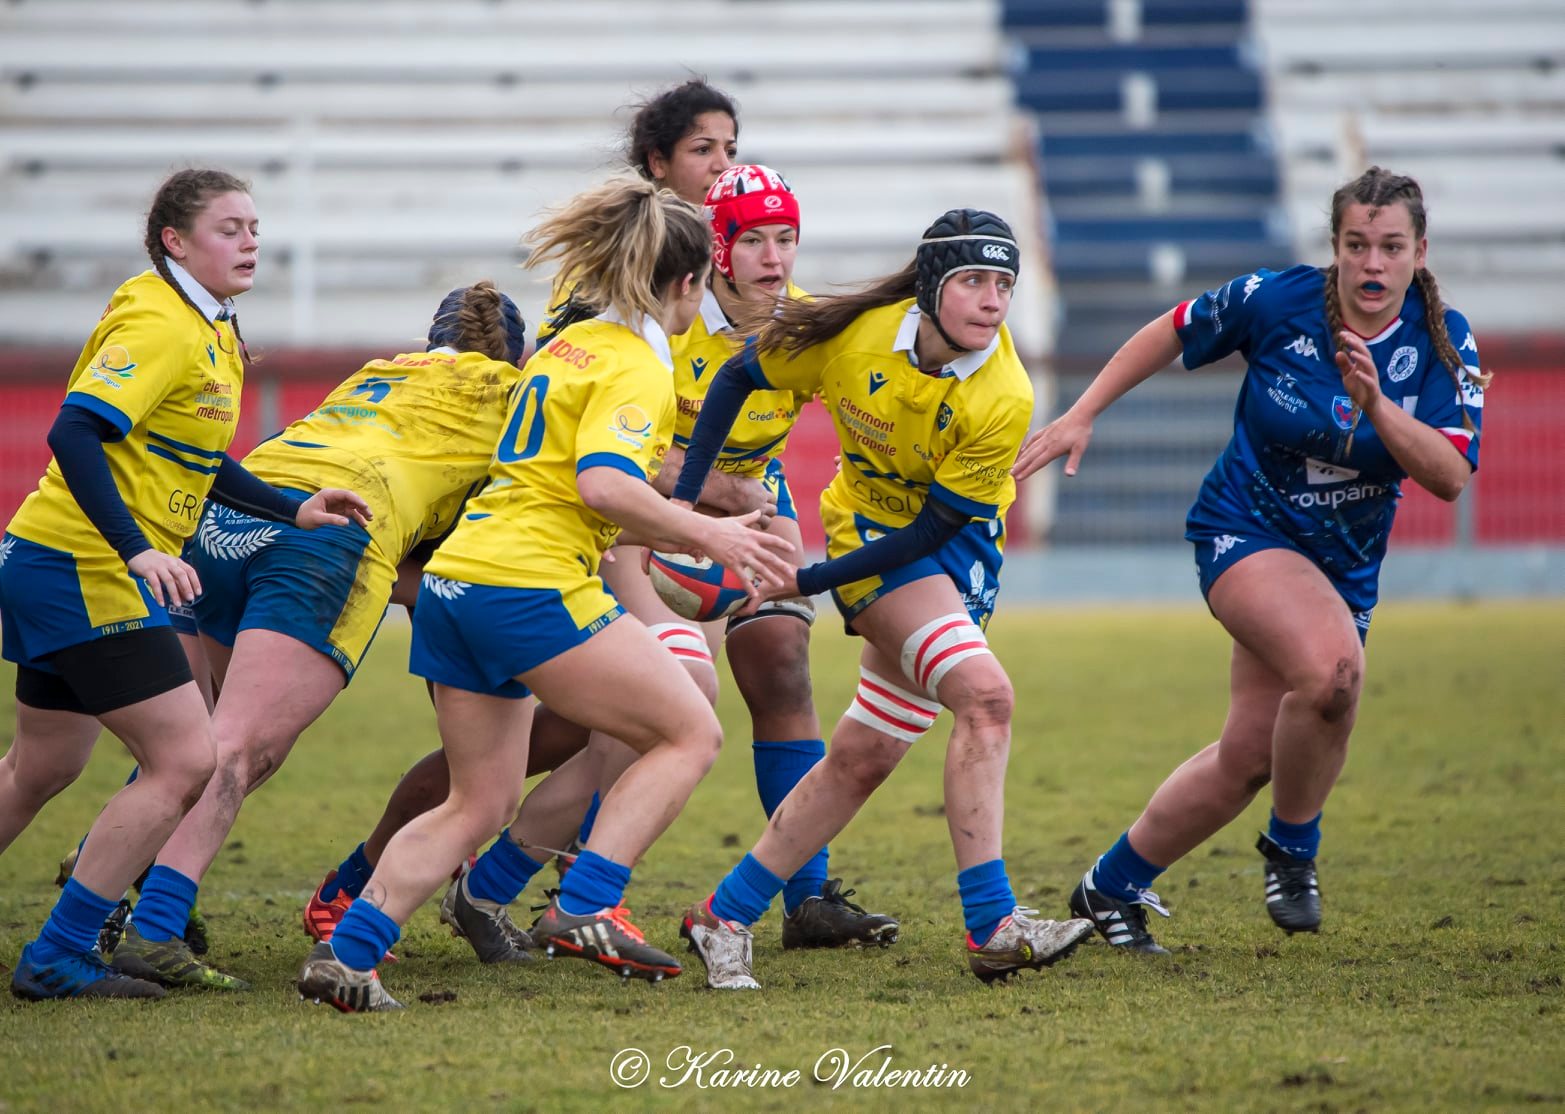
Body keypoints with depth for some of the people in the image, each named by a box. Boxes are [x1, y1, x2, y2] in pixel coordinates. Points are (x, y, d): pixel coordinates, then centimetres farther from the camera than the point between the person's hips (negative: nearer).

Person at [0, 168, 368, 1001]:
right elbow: (75, 433, -27)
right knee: (185, 760, -11)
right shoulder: (157, 324, -17)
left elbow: (195, 459, 23)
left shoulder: (211, 331, 14)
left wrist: (292, 511, 15)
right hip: (86, 570, -10)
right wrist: (138, 551, -34)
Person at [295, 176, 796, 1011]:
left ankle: (345, 951, 0)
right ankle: (583, 908, -9)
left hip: (455, 577, 9)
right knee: (690, 733, 1)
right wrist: (707, 536, -19)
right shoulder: (637, 367, -7)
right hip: (530, 586, -9)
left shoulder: (569, 342, 20)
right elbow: (601, 482, -23)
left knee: (479, 803, 13)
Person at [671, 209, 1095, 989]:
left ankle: (725, 918, 19)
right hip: (871, 526, -3)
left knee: (861, 759, 5)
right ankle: (991, 926, -28)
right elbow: (738, 378, -3)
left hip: (957, 547, 3)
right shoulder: (856, 336, -20)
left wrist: (809, 582, -18)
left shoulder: (1003, 401, -22)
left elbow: (935, 529, -17)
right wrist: (683, 501, -7)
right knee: (985, 694, -25)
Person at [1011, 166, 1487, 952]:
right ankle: (1292, 850, -8)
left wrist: (1377, 406, -33)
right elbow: (1172, 333, 1)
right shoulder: (1278, 300, -16)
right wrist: (1082, 416, 1)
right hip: (1245, 530, -4)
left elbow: (1450, 477, -19)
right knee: (1331, 669, -33)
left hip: (1342, 564, 4)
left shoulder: (1444, 343, -10)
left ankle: (1111, 887, 25)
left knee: (1247, 759, 4)